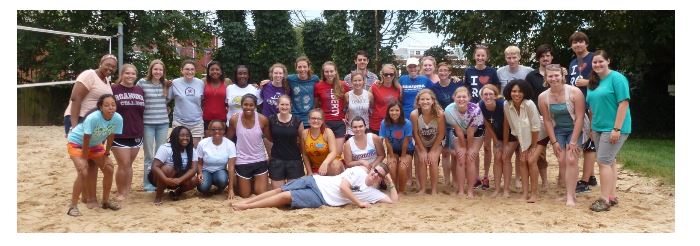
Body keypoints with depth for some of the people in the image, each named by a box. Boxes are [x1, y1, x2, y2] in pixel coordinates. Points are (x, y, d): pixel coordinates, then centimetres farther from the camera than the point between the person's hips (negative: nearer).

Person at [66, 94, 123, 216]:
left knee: (109, 169, -1)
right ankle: (73, 206, -11)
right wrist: (84, 160, -19)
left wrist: (105, 156, -3)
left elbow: (110, 138, -8)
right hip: (76, 142, -5)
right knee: (83, 172, -21)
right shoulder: (93, 118, -36)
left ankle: (106, 201, 18)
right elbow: (86, 140, -27)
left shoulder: (118, 119, -22)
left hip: (95, 144, 6)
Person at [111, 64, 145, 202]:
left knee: (129, 165, 13)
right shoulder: (113, 89, -6)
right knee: (124, 165, -4)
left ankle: (127, 191, 22)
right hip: (119, 135, -5)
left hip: (136, 135, 5)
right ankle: (120, 192, 12)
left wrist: (141, 129, 15)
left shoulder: (140, 91, 10)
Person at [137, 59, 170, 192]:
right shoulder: (142, 82, -5)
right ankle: (148, 184, 12)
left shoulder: (165, 84, 7)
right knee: (149, 156, 4)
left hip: (163, 123, 3)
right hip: (148, 123, -3)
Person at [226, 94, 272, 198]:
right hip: (242, 161, 0)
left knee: (262, 194, 3)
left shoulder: (262, 119, -11)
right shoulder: (234, 119, -11)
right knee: (245, 195, 8)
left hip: (260, 160, 1)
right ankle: (243, 183, 41)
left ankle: (254, 182, 34)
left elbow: (270, 138, 2)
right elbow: (228, 138, 2)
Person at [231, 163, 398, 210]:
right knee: (280, 190, -8)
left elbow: (394, 200, -1)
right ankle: (245, 202, 4)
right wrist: (359, 203, -11)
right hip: (315, 182, 1)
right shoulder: (359, 171, 2)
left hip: (321, 199, -1)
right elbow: (343, 187, -7)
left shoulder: (372, 193, 4)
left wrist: (391, 183, -2)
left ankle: (245, 207, -11)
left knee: (286, 197, -16)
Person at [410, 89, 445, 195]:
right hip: (421, 144, 1)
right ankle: (422, 188, -6)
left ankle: (434, 189, -8)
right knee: (422, 160, -19)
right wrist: (422, 150, -13)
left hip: (436, 144, -1)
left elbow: (441, 134, -17)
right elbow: (416, 134, -15)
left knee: (433, 160, -19)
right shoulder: (414, 114, -26)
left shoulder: (439, 113, -28)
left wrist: (432, 151, -15)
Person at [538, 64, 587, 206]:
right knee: (562, 161, -3)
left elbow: (580, 117, -18)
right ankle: (571, 192, 10)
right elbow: (547, 121, -4)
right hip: (558, 130, 3)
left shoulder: (575, 93, -20)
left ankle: (570, 196, -11)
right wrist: (554, 142, -6)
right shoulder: (543, 97, -10)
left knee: (571, 160, -15)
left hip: (575, 129, -3)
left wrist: (573, 141, -19)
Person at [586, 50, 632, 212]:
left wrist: (617, 129, -21)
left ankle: (605, 200, -6)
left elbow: (624, 103, -18)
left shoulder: (616, 78, -12)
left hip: (613, 128, -8)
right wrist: (592, 127, 13)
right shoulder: (593, 82, 11)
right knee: (609, 162, 13)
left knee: (603, 161, -11)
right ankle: (612, 196, 21)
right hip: (598, 128, 8)